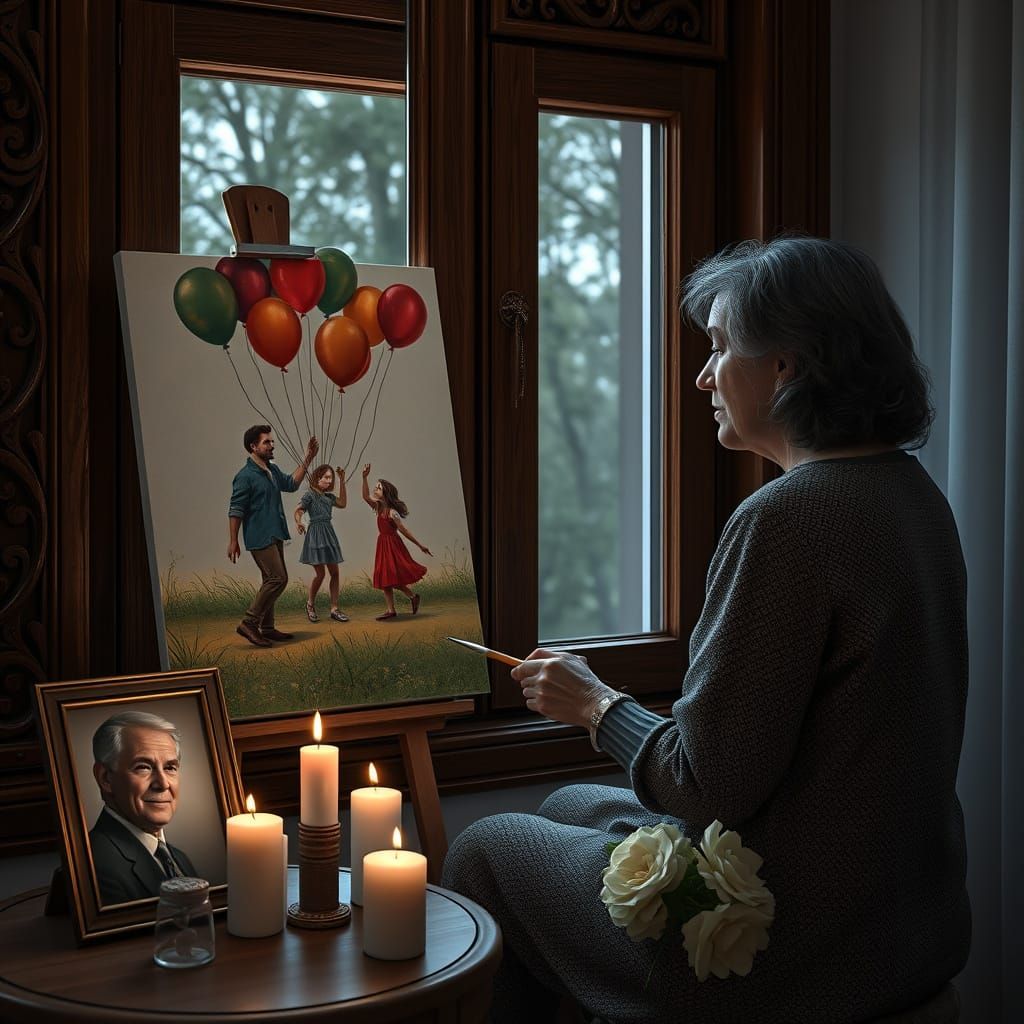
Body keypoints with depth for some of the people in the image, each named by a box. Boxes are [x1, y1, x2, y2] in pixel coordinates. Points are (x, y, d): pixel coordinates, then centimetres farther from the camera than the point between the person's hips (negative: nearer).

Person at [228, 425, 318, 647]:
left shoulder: (273, 470, 11)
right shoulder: (245, 476, -14)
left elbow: (291, 484, 27)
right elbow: (235, 510, -14)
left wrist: (308, 459, 19)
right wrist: (233, 541, -16)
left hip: (274, 535, 9)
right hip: (259, 537, -9)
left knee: (272, 581, 12)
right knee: (278, 579, -15)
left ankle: (267, 628, 20)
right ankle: (249, 624, -11)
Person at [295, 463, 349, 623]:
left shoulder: (328, 496, 14)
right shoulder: (310, 495, -6)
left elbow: (342, 503, 23)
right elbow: (297, 511, -11)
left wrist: (342, 481, 19)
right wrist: (299, 523, -33)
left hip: (329, 533, 7)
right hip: (316, 533, -7)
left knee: (334, 572, 2)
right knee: (320, 573, -8)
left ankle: (334, 609, 5)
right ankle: (310, 604, 14)